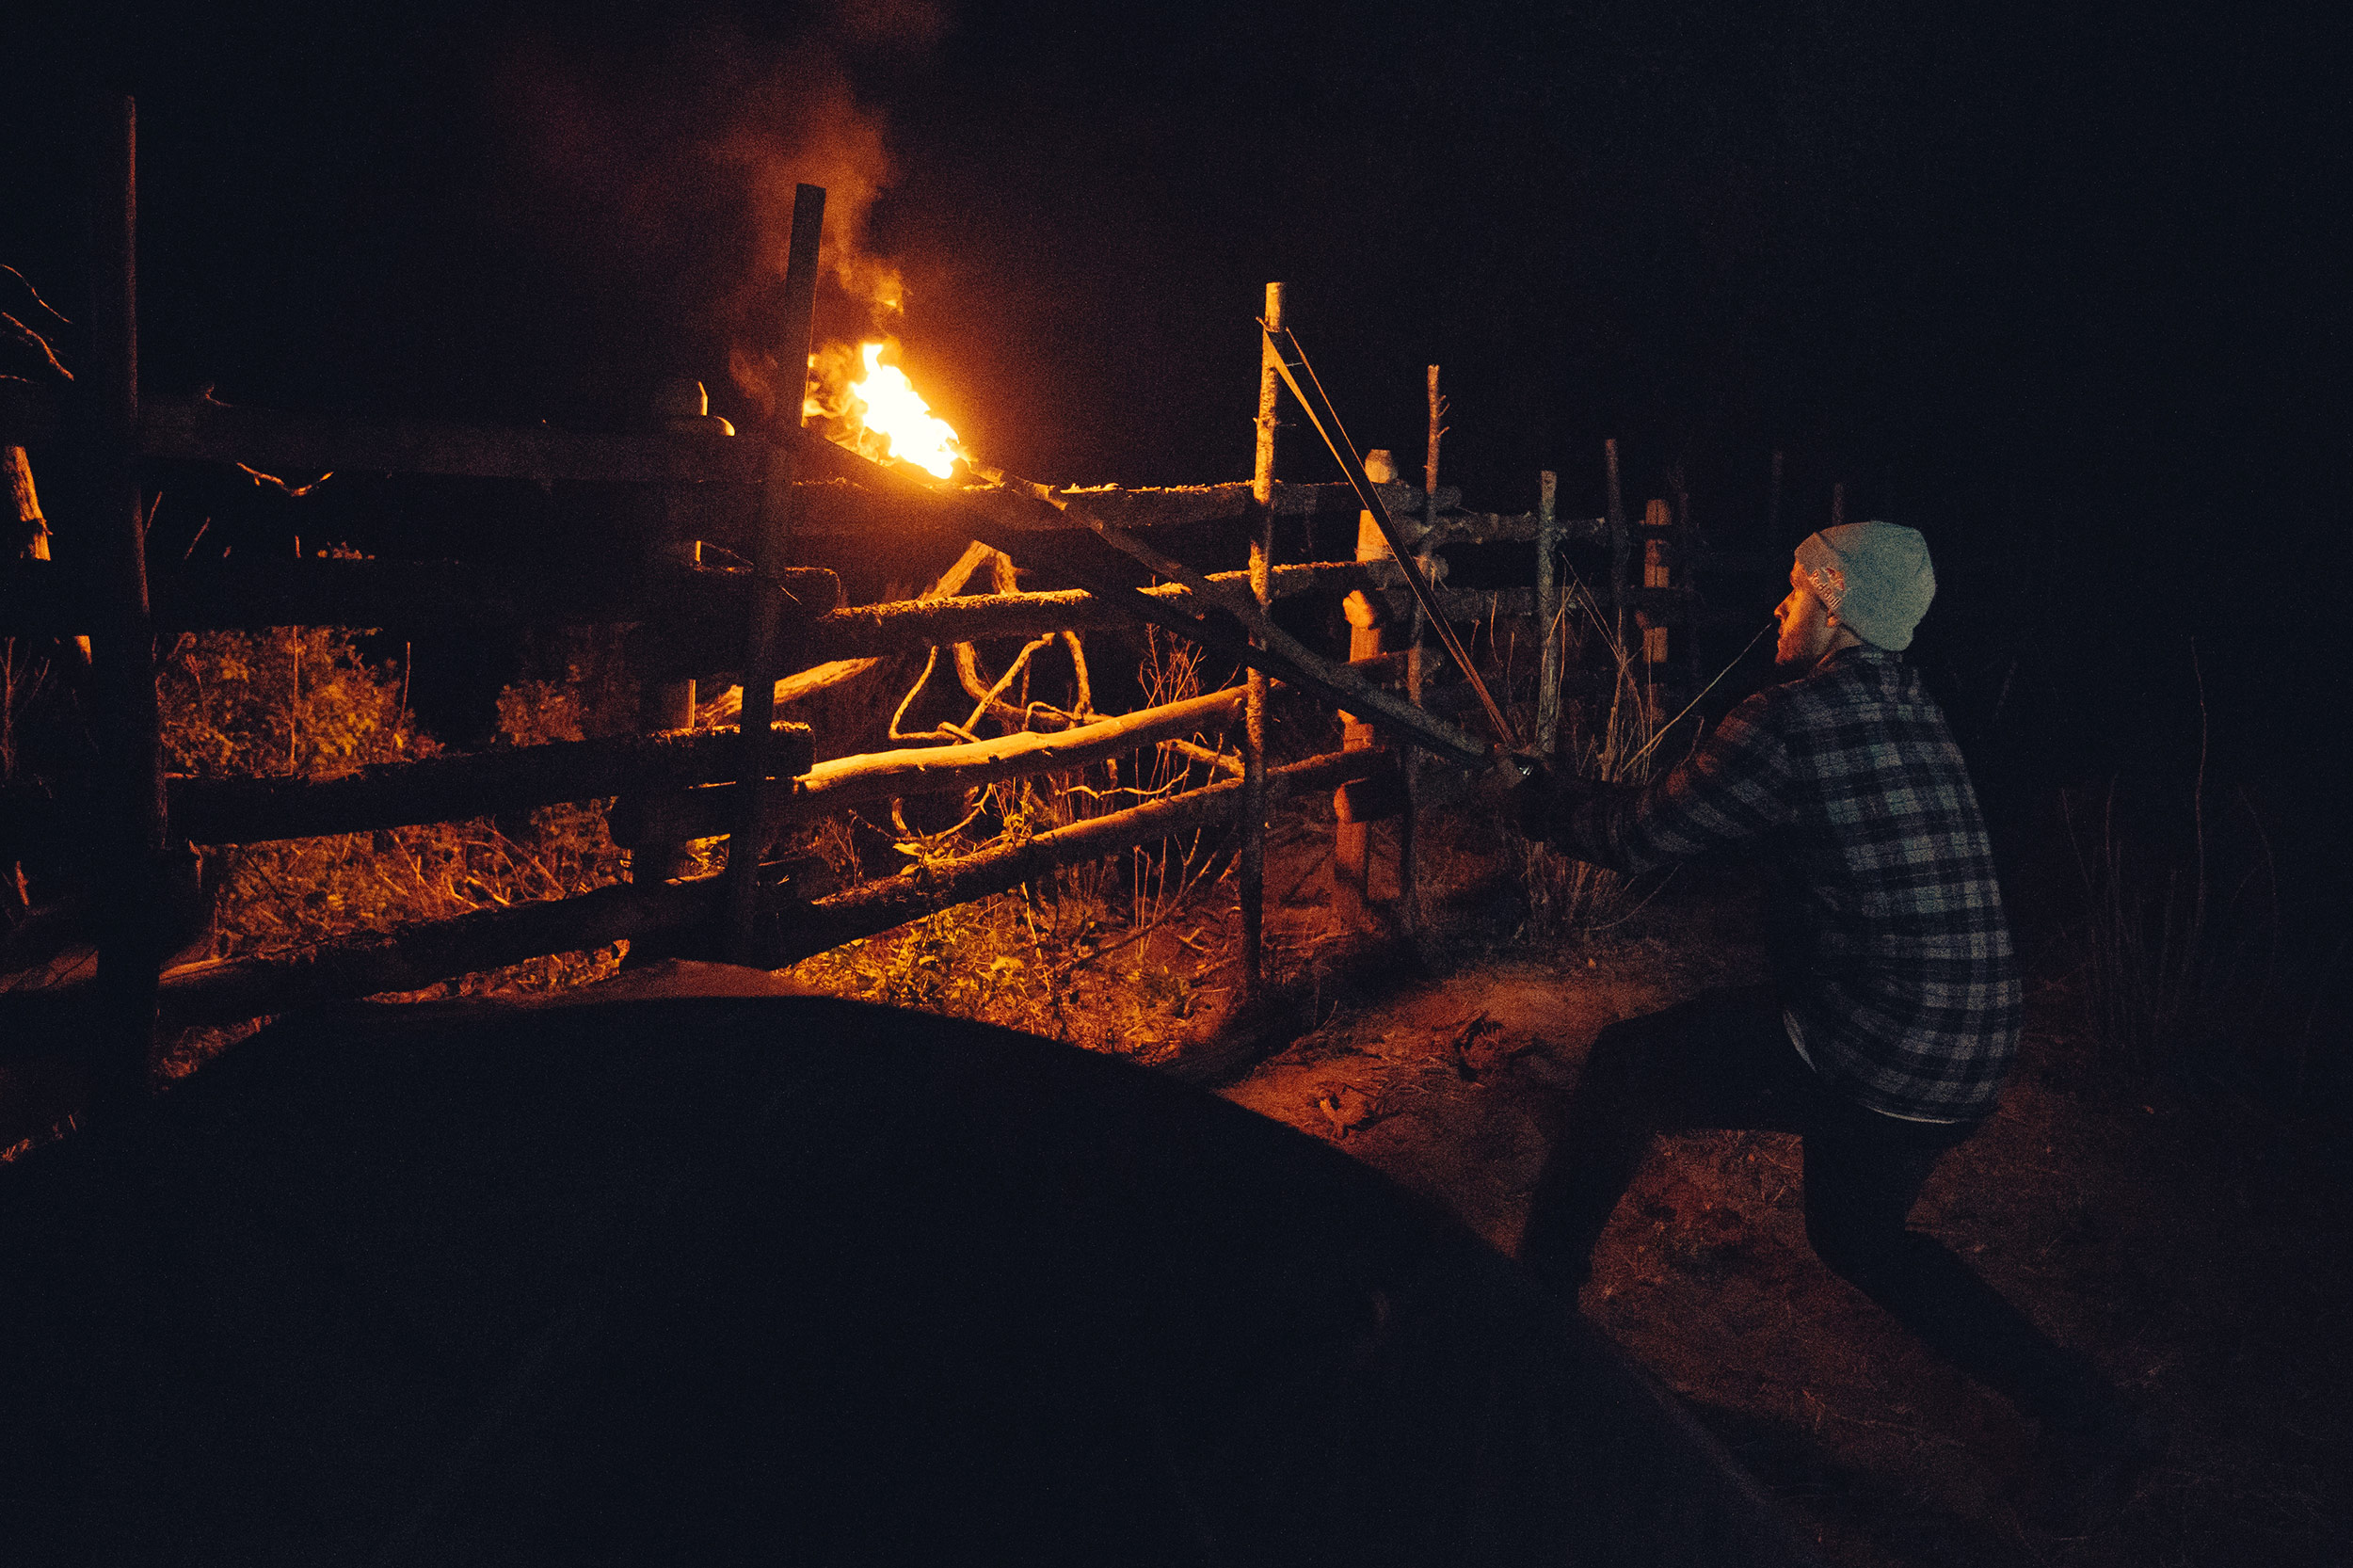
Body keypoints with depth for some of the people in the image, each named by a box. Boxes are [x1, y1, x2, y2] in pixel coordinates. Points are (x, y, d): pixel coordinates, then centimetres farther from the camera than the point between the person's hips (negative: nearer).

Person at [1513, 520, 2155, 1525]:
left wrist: (1535, 798, 11)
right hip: (1968, 1065, 8)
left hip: (1864, 1050, -8)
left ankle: (1537, 1294, 22)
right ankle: (2082, 1416, 23)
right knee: (1858, 1235, 28)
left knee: (1624, 1067, 9)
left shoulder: (1795, 718, -15)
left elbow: (1635, 839, -8)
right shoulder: (1915, 713, 11)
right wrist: (1583, 795, 27)